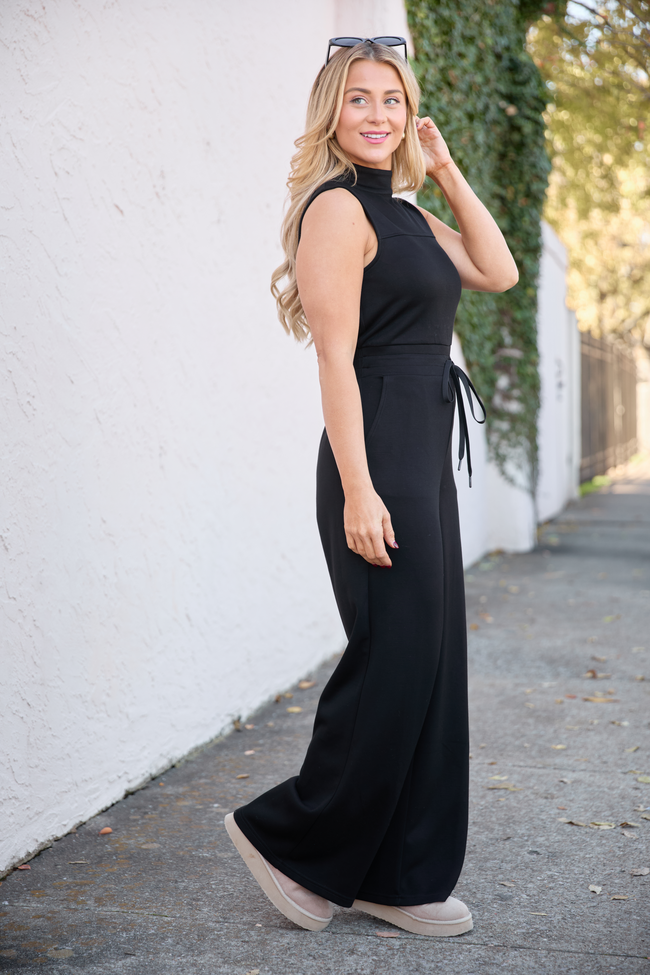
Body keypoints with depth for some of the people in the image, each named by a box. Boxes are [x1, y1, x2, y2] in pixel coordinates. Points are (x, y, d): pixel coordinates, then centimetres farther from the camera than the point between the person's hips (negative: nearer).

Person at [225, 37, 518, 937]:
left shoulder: (404, 215, 17)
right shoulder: (337, 207, -9)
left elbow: (498, 272, 13)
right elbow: (336, 357, -16)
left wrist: (447, 171, 10)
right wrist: (357, 489, -21)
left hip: (426, 457, 9)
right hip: (377, 457, -9)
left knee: (431, 665, 10)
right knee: (395, 664, -5)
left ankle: (398, 879, 20)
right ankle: (289, 836, 14)